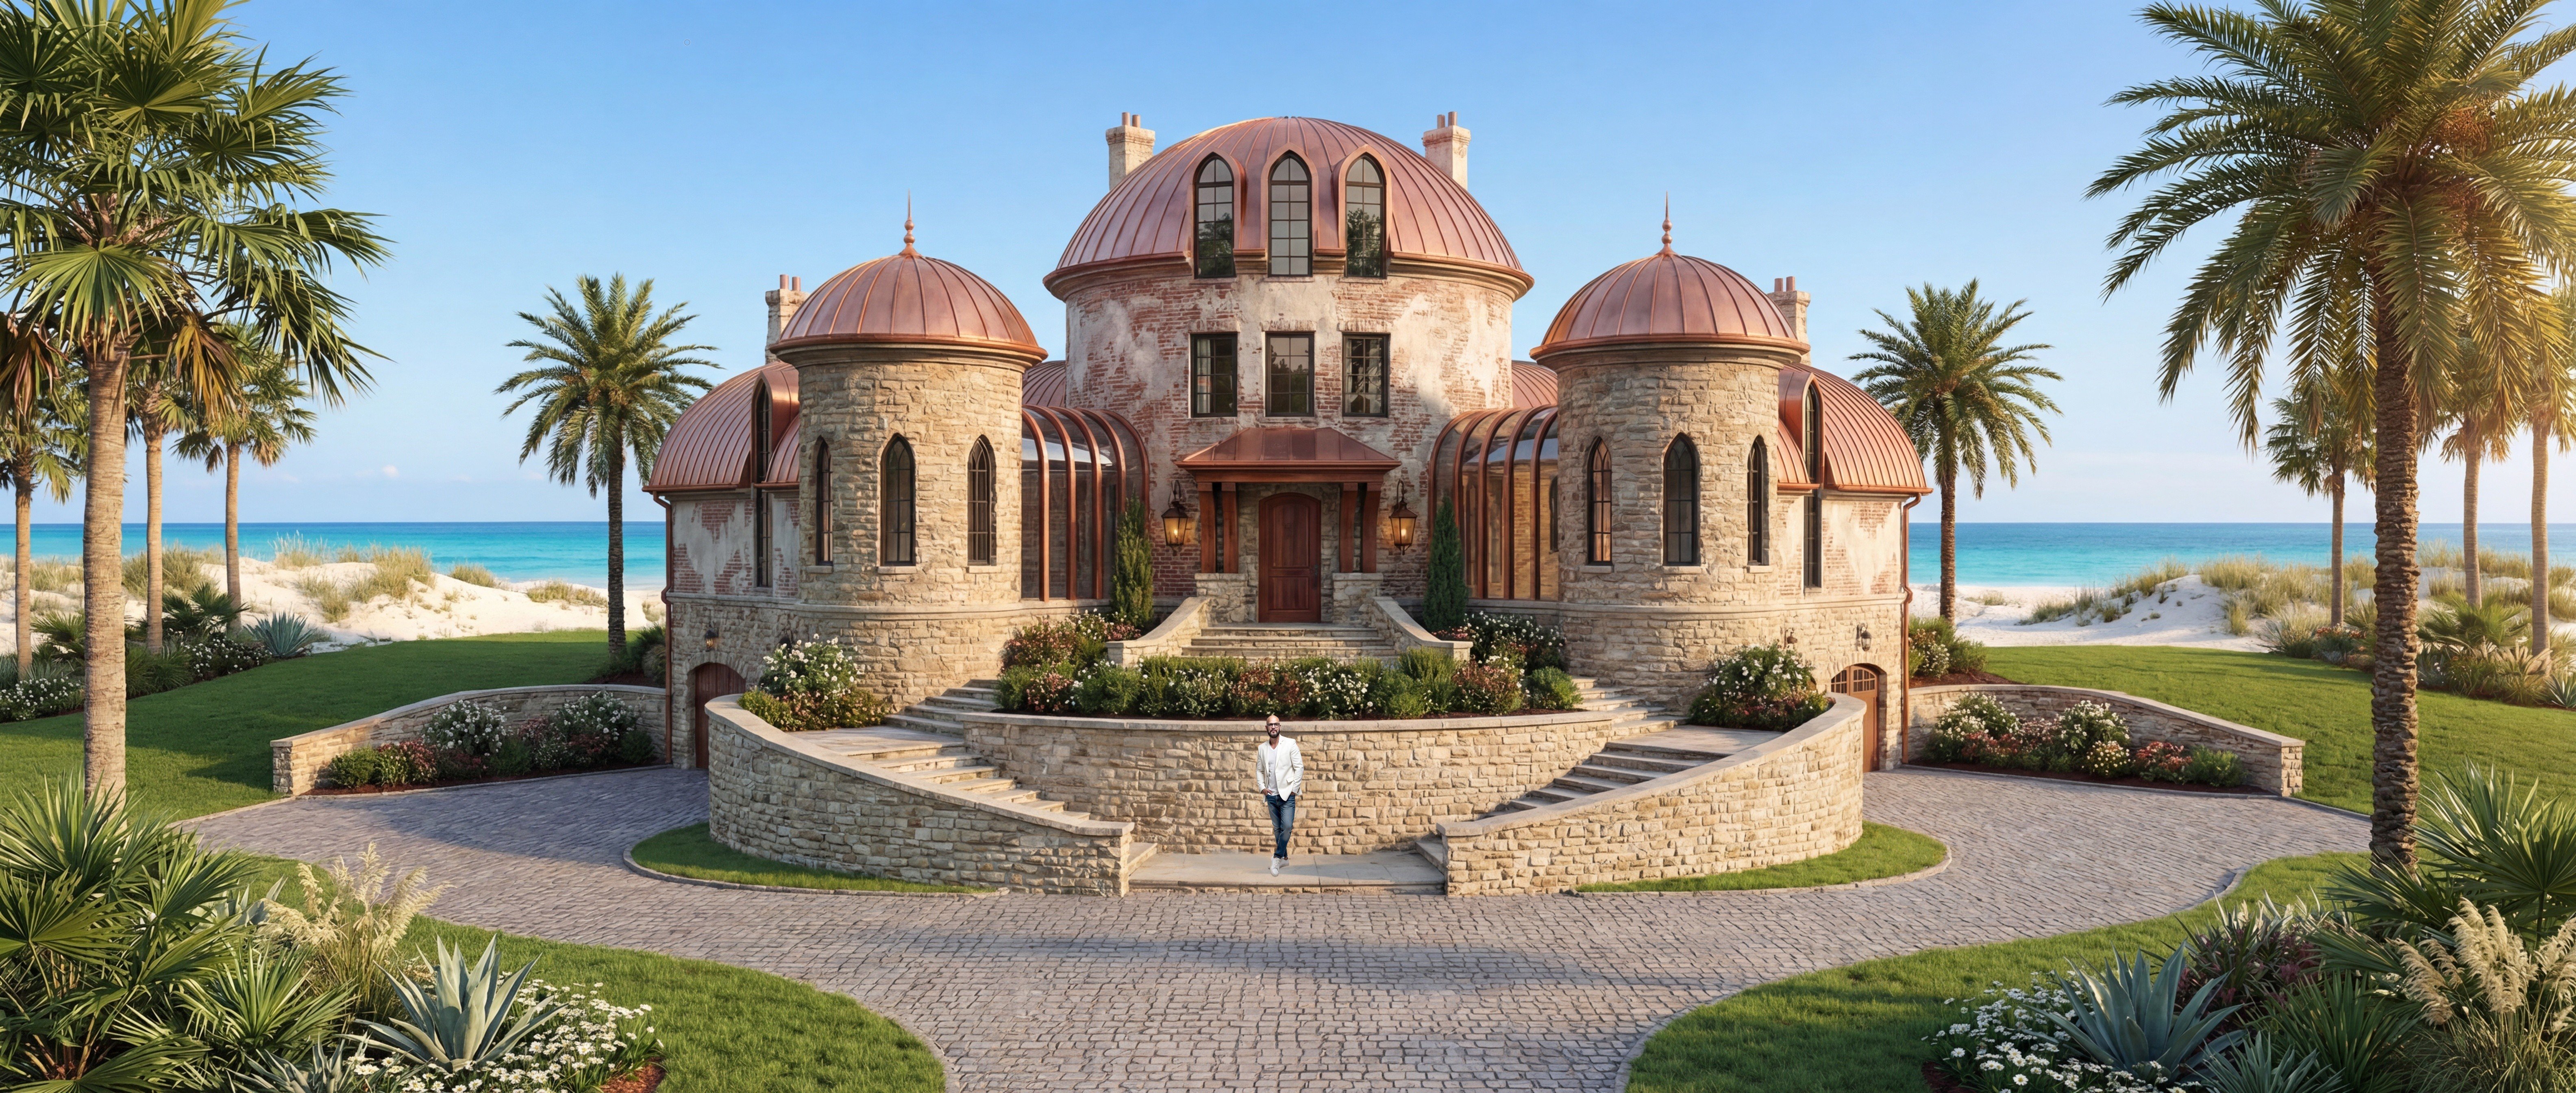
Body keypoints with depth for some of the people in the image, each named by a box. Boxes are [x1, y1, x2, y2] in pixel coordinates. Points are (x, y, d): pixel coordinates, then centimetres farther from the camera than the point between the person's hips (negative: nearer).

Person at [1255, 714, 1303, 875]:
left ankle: (1277, 857, -4)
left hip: (1287, 795, -4)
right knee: (1277, 828, 11)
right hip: (1271, 796, 4)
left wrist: (1294, 789, -10)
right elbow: (1259, 770, 16)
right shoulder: (1262, 748, 7)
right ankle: (1284, 858, 21)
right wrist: (1262, 788, 1)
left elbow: (1300, 767, -6)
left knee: (1287, 827, -15)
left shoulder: (1290, 744, -5)